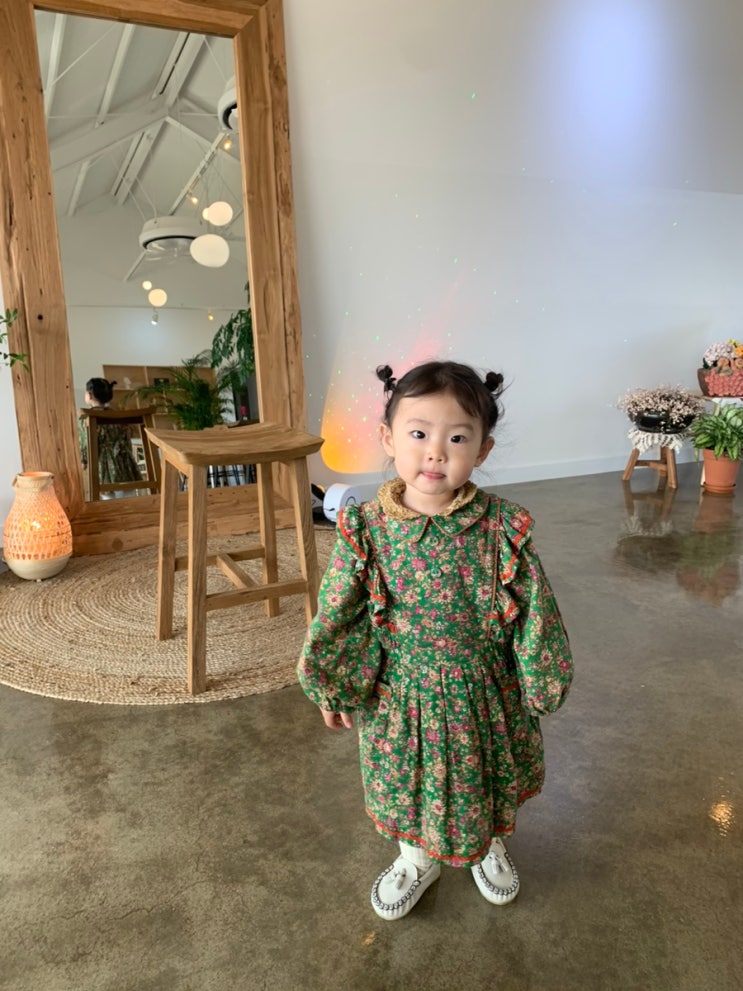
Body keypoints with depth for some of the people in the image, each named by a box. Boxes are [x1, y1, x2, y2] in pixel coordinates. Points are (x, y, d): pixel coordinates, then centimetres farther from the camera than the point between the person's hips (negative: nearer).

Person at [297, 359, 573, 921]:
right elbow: (336, 616, -7)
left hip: (484, 691, 0)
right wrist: (330, 687, -1)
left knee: (485, 781, 25)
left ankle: (489, 846, 58)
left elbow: (534, 613, -7)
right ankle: (418, 858, 55)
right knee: (408, 785, 23)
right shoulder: (366, 528, -18)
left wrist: (541, 682, 0)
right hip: (401, 694, 0)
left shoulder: (503, 528, -19)